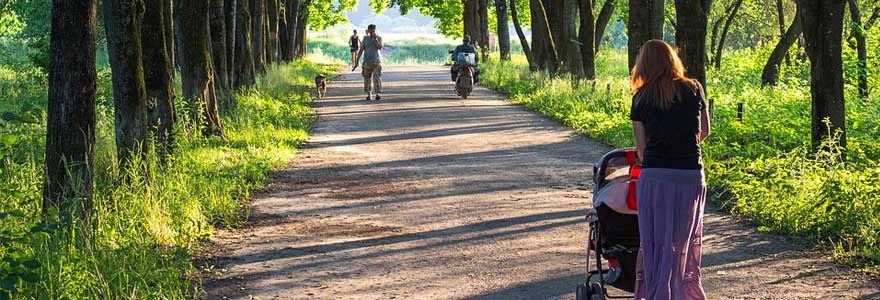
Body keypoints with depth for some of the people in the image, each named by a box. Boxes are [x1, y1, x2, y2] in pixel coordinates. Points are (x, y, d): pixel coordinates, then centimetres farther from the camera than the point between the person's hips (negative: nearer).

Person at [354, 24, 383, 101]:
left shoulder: (379, 38, 3)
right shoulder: (365, 38, 6)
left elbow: (380, 47, -14)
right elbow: (361, 50, 5)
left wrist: (375, 38, -20)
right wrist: (357, 61, 2)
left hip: (376, 61, -2)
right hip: (367, 62, 2)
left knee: (377, 78, -14)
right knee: (367, 79, 4)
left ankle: (378, 94, -15)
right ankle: (368, 94, 16)